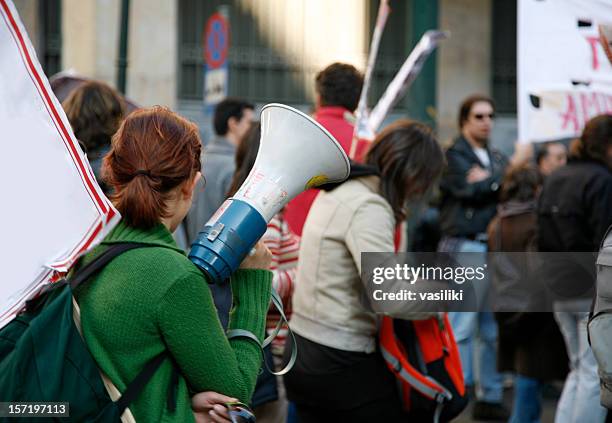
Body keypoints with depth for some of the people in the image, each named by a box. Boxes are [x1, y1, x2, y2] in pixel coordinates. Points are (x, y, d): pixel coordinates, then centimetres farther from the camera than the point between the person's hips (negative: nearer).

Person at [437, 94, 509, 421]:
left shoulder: (497, 159, 21)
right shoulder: (453, 156, 0)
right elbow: (472, 190, -14)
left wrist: (487, 180, -7)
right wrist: (500, 180, -2)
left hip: (495, 249, 7)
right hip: (465, 248, -7)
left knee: (493, 330, 9)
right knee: (461, 328, -10)